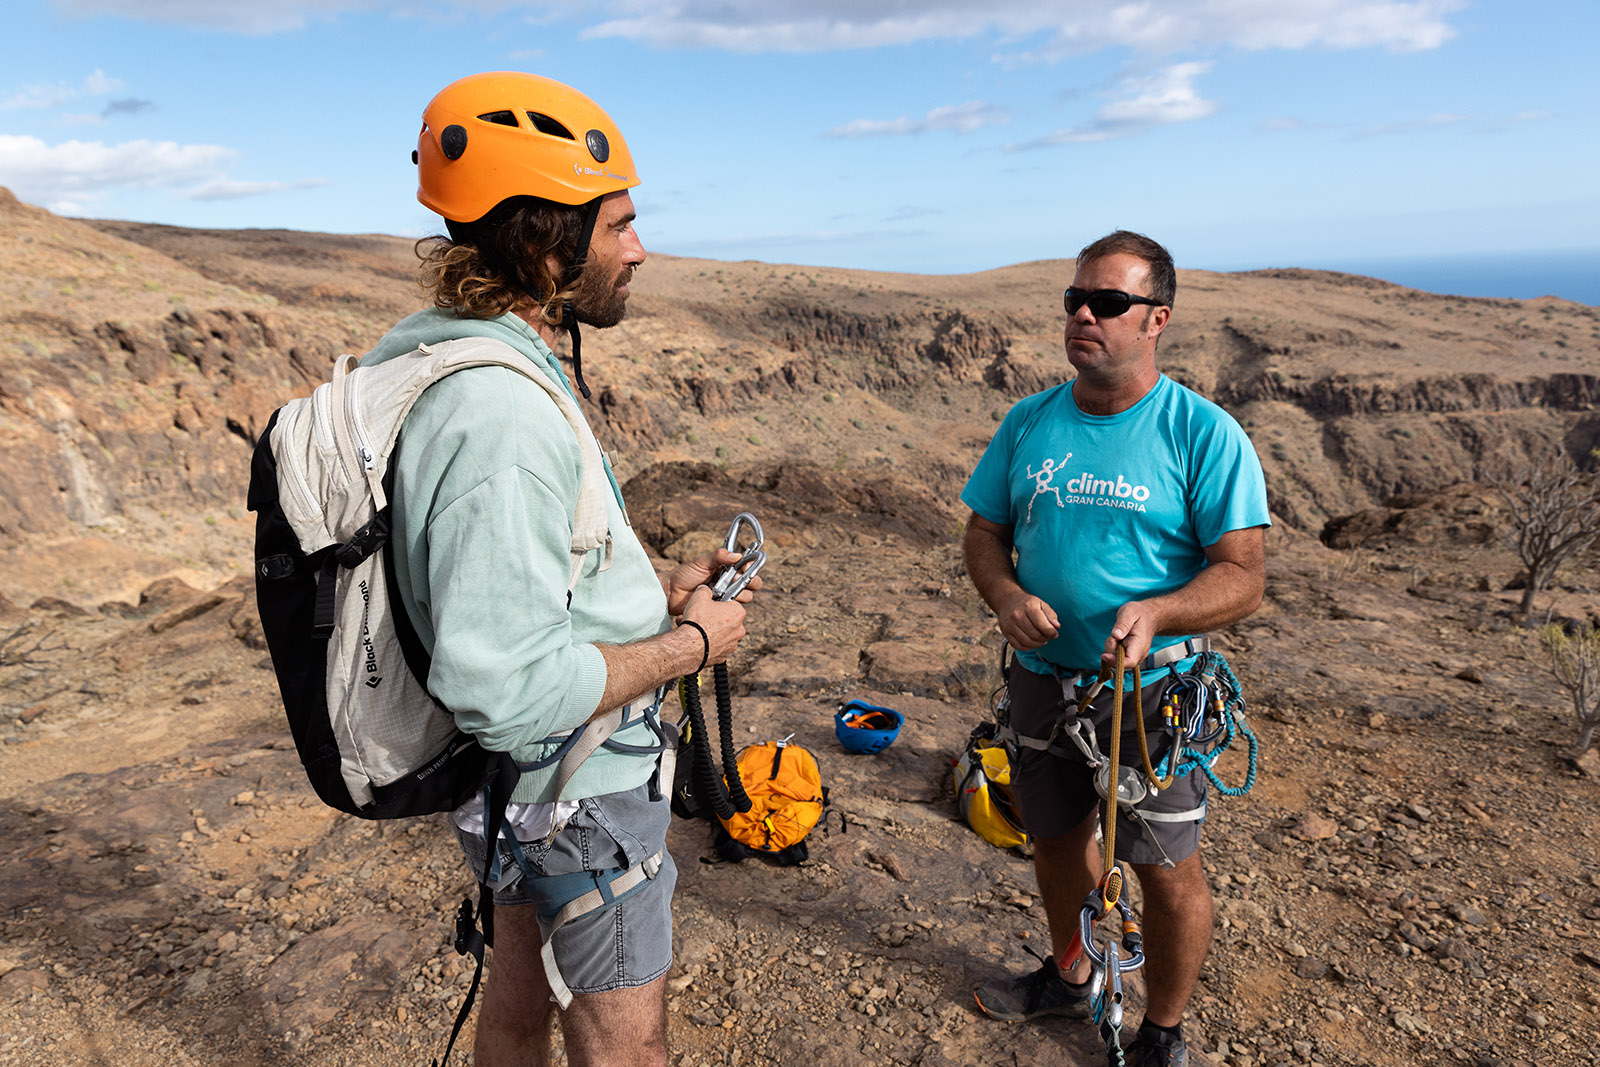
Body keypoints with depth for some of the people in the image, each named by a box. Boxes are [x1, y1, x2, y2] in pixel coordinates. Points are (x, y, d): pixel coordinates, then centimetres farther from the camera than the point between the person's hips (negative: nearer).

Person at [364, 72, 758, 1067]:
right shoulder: (501, 415, -31)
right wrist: (688, 644, -21)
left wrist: (657, 589, 5)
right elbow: (506, 689, -34)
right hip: (581, 796, -9)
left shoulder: (459, 363, 3)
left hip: (518, 786, 9)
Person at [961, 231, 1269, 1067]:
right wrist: (1003, 594, -15)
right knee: (1056, 838, 21)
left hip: (1152, 691, -4)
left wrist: (1154, 612, -34)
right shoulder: (1031, 422, 1)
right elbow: (984, 532, 7)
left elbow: (1243, 576, -15)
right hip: (1042, 677, 5)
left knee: (1166, 870, 7)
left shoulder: (1204, 434, -13)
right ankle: (1069, 976, 49)